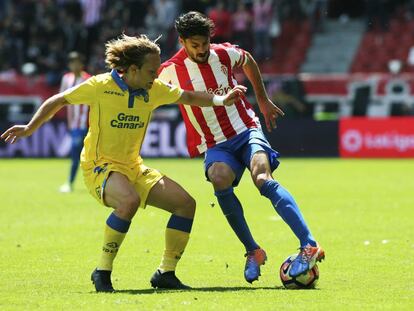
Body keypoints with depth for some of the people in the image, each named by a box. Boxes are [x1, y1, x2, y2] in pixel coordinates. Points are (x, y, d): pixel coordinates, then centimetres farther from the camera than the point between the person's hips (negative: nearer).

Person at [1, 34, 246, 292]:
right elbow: (59, 101, -2)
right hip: (100, 165, -7)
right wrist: (30, 129, -3)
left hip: (133, 167, 7)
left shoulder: (155, 90, 1)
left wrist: (220, 100, -2)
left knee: (186, 203, -5)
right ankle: (103, 271, -24)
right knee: (130, 200, -37)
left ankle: (166, 273, 4)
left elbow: (189, 98, 14)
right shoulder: (101, 86, -13)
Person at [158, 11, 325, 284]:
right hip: (216, 145, 0)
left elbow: (249, 62, 23)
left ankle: (309, 246, -38)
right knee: (219, 179, -34)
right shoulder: (170, 71, -5)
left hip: (246, 131, 0)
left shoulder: (224, 54, -1)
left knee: (262, 178, -30)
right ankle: (253, 251, -18)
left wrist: (264, 101, 27)